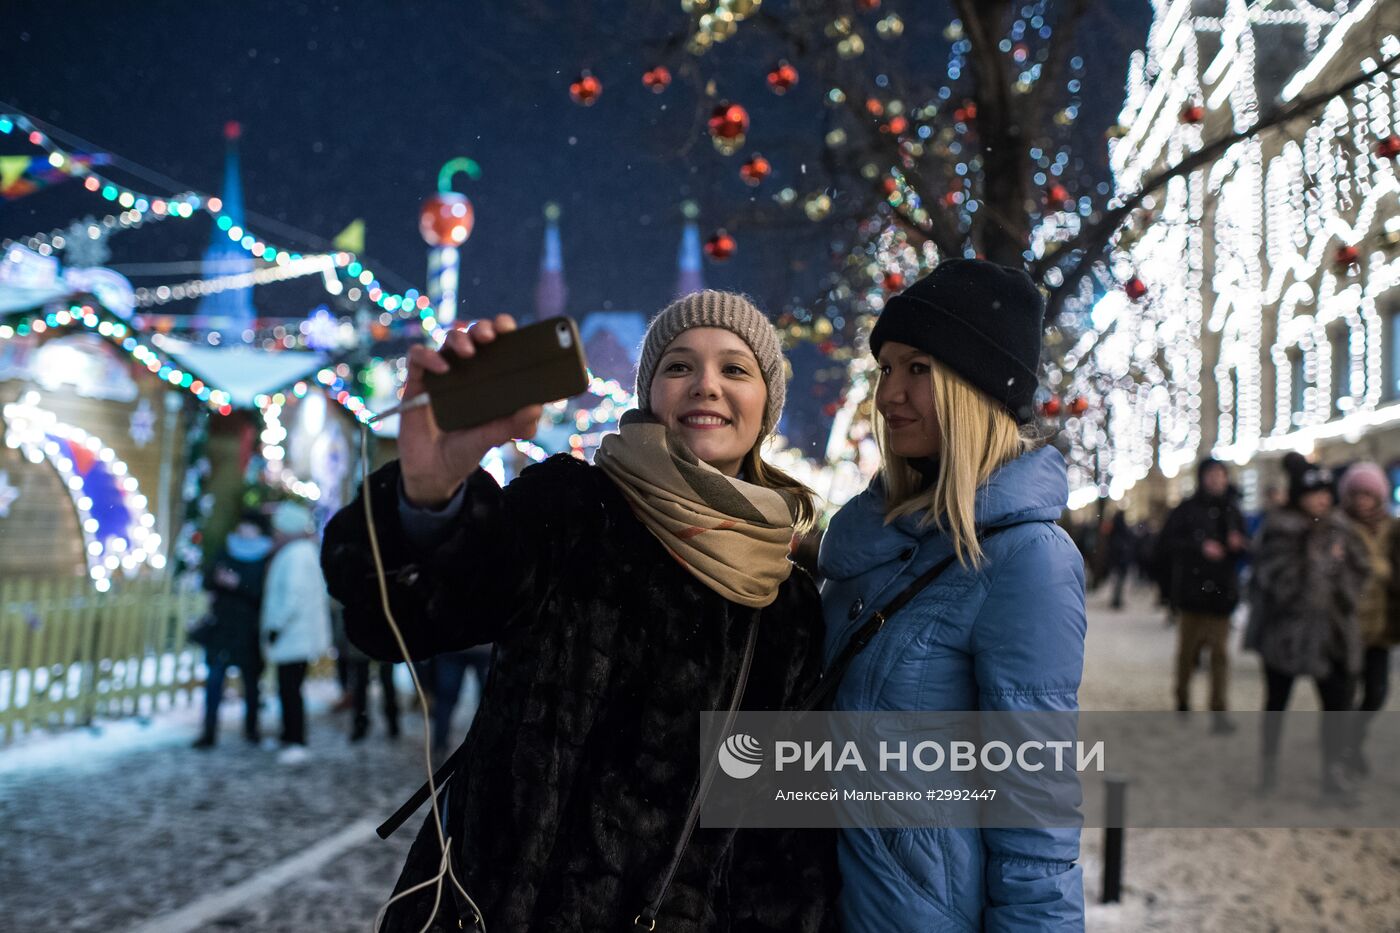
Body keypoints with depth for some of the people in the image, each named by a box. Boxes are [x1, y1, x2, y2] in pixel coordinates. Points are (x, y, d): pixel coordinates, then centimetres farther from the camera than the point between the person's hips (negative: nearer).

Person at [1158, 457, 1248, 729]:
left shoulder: (1232, 512, 11)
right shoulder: (1187, 509, -2)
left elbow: (1245, 549, 18)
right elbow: (1167, 543, -10)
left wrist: (1239, 543, -5)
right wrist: (1201, 547, -18)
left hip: (1222, 591, 3)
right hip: (1192, 588, -2)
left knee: (1220, 653, -3)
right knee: (1188, 650, 7)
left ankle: (1219, 713, -4)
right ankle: (1182, 700, 29)